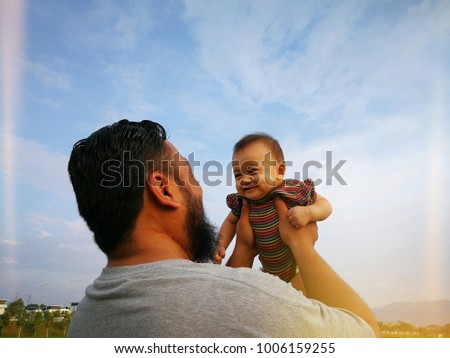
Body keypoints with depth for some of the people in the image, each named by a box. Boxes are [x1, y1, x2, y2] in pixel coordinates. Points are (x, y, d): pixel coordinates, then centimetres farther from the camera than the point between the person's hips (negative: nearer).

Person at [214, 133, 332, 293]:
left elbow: (324, 204, -12)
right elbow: (230, 221, 5)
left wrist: (308, 213, -33)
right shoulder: (242, 203, -16)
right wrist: (221, 246, -11)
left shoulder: (295, 190, -25)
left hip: (298, 265, -3)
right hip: (268, 269, 3)